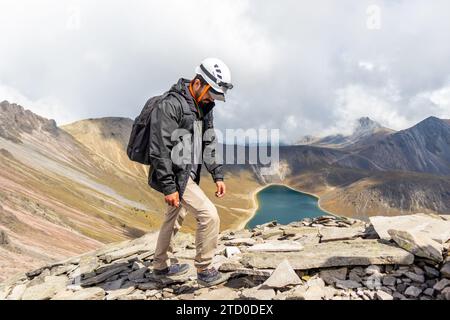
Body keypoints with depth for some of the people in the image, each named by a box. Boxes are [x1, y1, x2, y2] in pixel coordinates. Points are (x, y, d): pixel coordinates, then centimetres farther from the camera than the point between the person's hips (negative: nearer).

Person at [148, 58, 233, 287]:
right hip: (174, 175, -9)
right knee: (209, 215, -13)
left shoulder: (204, 107, 10)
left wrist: (218, 175, 7)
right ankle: (204, 271, 4)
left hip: (188, 175, 9)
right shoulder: (171, 104, -18)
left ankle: (160, 266, 39)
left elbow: (210, 143, 13)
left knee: (173, 221, 20)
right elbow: (160, 149, -22)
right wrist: (169, 187, -22)